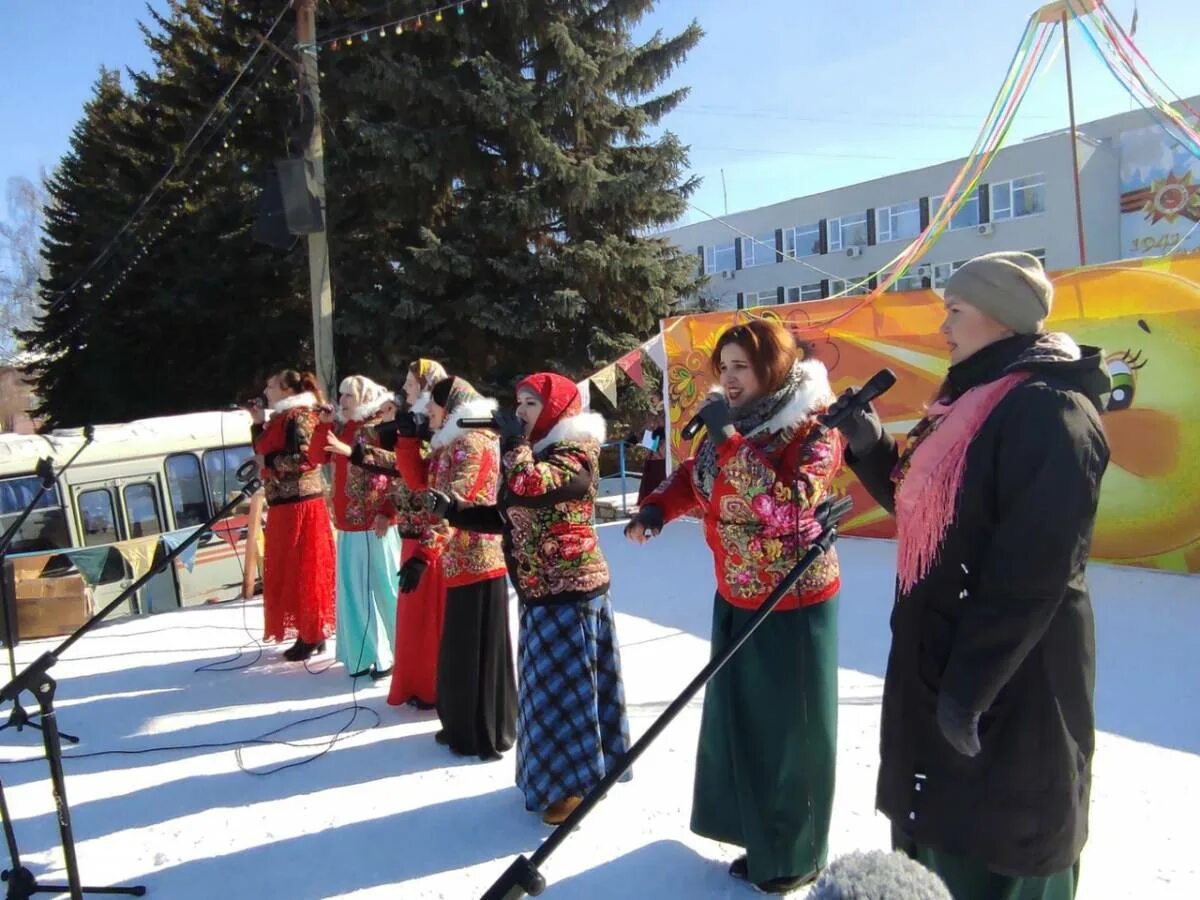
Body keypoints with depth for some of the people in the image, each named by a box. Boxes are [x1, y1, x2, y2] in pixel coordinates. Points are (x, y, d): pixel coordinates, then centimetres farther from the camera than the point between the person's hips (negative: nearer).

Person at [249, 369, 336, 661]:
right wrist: (258, 424, 11)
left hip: (300, 504, -10)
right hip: (283, 505, 10)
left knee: (304, 571, -5)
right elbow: (264, 452, 18)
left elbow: (302, 458, -21)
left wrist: (268, 461, -13)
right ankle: (306, 632, 20)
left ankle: (314, 635, 2)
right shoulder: (281, 418, 17)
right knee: (286, 571, 12)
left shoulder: (299, 416, -11)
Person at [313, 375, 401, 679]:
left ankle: (390, 654, 11)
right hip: (347, 524, 8)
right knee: (354, 590, 12)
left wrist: (387, 512, -19)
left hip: (375, 525, -8)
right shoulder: (342, 431, 14)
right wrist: (324, 424, 2)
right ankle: (364, 654, 23)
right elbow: (319, 457, 11)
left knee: (382, 588, 0)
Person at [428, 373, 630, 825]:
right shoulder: (535, 452, 13)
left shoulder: (574, 456, -14)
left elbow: (527, 488, -33)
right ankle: (558, 770, 32)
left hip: (571, 591, -9)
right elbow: (505, 517, 17)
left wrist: (515, 441, -19)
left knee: (566, 684, -1)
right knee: (547, 684, 17)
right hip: (539, 594, 9)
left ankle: (577, 782, 13)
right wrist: (453, 511, 7)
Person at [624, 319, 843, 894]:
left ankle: (795, 856, 26)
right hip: (735, 600, 8)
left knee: (790, 729, 6)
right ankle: (760, 837, 36)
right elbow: (694, 478, 13)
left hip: (795, 605, -7)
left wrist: (730, 439, -29)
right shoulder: (731, 422, 3)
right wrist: (657, 510, -6)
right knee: (738, 719, 17)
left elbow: (785, 504, -32)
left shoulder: (813, 428, -17)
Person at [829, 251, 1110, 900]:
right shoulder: (973, 403, 12)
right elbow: (925, 512, 20)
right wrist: (870, 448, 5)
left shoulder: (1049, 410, -19)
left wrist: (970, 686, -23)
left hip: (1008, 680, -9)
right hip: (940, 661, 10)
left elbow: (1031, 571, -25)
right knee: (937, 834, 24)